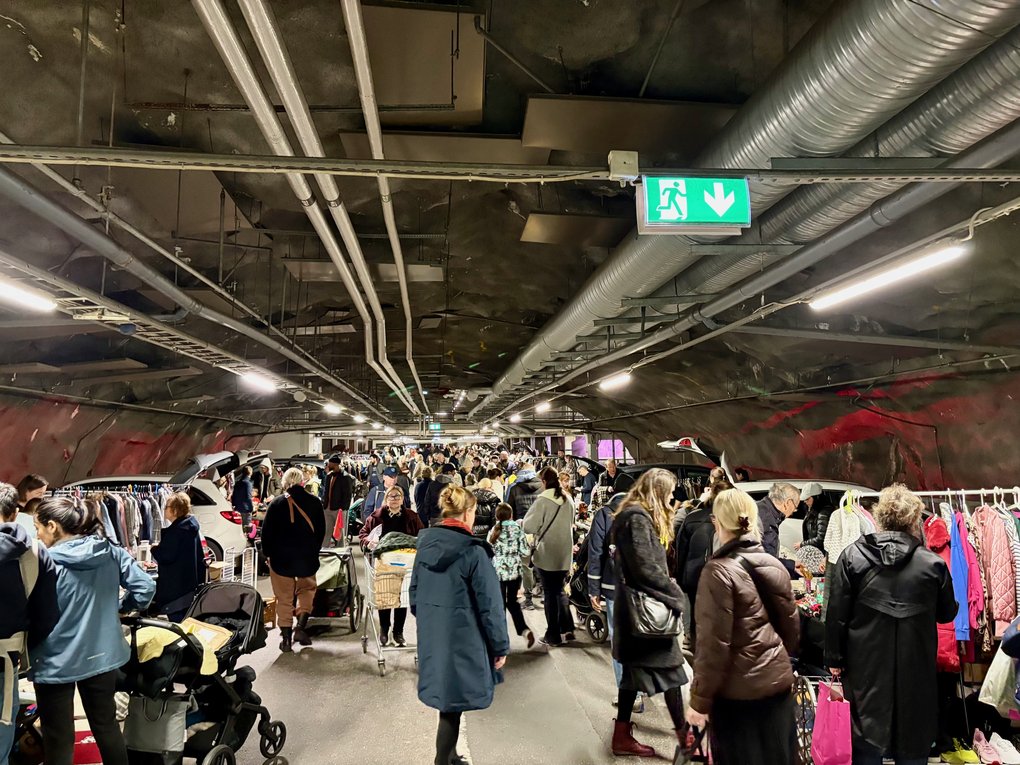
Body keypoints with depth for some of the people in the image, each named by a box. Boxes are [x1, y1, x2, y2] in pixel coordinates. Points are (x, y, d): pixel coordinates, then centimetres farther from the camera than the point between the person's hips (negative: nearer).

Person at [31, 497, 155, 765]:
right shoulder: (112, 552, -6)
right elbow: (146, 587, -6)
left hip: (55, 661, -4)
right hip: (102, 654, 4)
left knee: (58, 741, 12)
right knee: (107, 726, 22)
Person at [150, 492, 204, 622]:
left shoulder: (176, 530, -18)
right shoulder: (191, 526, 10)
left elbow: (165, 556, -21)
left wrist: (154, 549, -2)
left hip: (176, 586, -9)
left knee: (176, 618, -4)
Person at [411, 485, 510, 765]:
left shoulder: (425, 544, 2)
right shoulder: (473, 551, -18)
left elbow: (415, 593, 13)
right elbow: (490, 604, -14)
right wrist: (500, 646, -5)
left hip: (431, 637, 7)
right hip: (463, 639, -7)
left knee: (446, 696, 21)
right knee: (453, 703, 6)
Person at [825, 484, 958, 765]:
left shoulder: (851, 557, -8)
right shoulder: (933, 563, -7)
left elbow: (836, 615, -7)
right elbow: (947, 614, 8)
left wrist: (835, 658, 3)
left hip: (866, 669, 0)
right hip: (916, 672, 1)